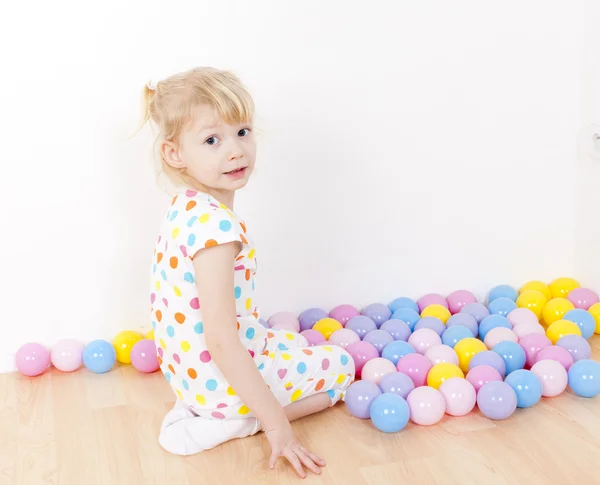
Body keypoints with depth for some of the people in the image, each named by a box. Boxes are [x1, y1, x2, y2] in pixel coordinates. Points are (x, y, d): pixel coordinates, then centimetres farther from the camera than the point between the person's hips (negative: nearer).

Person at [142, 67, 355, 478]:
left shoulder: (186, 208, -2)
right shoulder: (217, 227, -31)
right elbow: (220, 341, -33)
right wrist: (276, 423, -26)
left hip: (189, 367, 8)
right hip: (221, 378, -8)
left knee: (296, 343, 34)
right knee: (340, 366, 12)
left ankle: (203, 410, 12)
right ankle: (230, 423, 0)